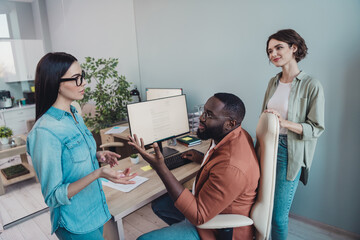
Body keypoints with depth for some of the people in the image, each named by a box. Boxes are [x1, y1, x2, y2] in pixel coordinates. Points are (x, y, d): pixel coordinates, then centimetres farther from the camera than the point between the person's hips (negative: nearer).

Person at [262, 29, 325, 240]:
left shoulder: (312, 86, -10)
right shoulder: (273, 82, 8)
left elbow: (317, 128, -10)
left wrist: (284, 122, -25)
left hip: (290, 153, -5)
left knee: (278, 213, 1)